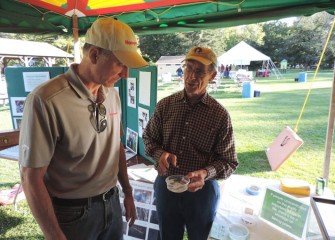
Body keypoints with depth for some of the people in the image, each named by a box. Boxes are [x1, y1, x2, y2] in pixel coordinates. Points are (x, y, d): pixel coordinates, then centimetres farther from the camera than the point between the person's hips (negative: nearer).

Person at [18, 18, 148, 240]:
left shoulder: (113, 94, -3)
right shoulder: (46, 101, -23)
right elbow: (31, 177, -18)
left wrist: (127, 192, 14)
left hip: (112, 203, 6)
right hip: (72, 213, -6)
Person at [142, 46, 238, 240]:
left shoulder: (220, 114, -13)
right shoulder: (165, 105, -6)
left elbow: (229, 162, -9)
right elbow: (149, 138, 5)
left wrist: (205, 173, -28)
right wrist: (160, 153, -16)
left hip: (202, 190, -2)